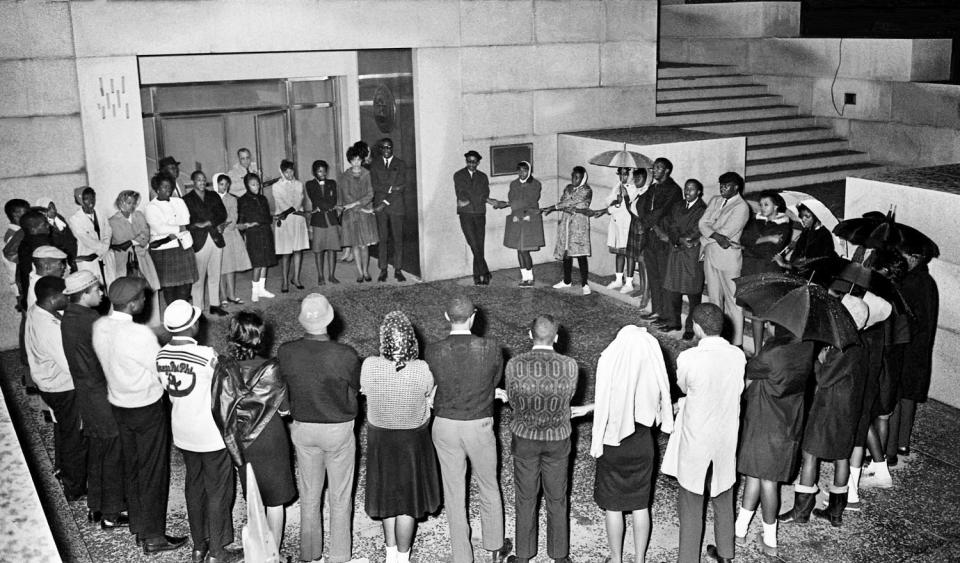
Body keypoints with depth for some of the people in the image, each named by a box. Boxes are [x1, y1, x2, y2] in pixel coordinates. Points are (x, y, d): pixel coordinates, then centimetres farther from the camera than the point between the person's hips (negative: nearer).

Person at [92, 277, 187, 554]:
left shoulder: (99, 327, -7)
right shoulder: (140, 335, -29)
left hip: (118, 404, 7)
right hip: (147, 409, -7)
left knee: (131, 468, 20)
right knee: (152, 473, 7)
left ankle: (138, 528, 35)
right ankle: (153, 537, 18)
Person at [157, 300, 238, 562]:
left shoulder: (161, 356, -8)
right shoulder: (206, 356, -26)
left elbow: (169, 391, 3)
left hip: (183, 432, 6)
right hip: (212, 433, -6)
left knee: (193, 486, 20)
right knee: (218, 491, 10)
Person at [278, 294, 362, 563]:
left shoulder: (286, 352, -15)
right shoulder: (346, 355, -23)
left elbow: (284, 390, -1)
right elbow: (356, 389, -7)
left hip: (303, 428, 3)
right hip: (339, 430, -3)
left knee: (309, 496, 19)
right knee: (340, 498, 13)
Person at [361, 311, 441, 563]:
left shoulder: (369, 366, -21)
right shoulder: (422, 370, -23)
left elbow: (365, 392, -3)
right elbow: (430, 399, -6)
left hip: (380, 440, 2)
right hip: (414, 440, -2)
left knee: (387, 496, 22)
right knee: (408, 499, 14)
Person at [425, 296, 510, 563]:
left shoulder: (433, 352, -13)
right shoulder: (491, 348, -16)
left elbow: (435, 387, 3)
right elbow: (496, 381, 1)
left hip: (446, 427, 0)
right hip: (480, 427, 0)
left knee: (454, 493, 13)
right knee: (489, 487, 21)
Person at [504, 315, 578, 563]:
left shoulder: (514, 365, -16)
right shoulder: (569, 366, -17)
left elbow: (513, 403, -2)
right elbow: (568, 398, 0)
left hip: (525, 439, 0)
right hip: (558, 440, 0)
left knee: (526, 499, 16)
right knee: (557, 500, 17)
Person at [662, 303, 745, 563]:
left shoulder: (689, 358, -24)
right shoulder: (738, 356, -11)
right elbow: (735, 391, 3)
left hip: (695, 442, -4)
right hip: (726, 440, 5)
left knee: (691, 505, 12)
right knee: (723, 499, 24)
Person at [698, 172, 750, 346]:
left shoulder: (741, 207, -9)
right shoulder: (715, 201, 13)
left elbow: (726, 232, -16)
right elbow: (703, 223, 2)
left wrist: (704, 239, -7)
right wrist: (716, 235, -15)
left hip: (728, 256, -7)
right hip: (710, 254, 7)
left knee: (732, 300, -4)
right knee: (714, 297, 14)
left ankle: (736, 343, 0)